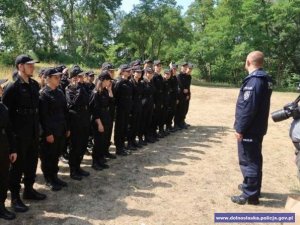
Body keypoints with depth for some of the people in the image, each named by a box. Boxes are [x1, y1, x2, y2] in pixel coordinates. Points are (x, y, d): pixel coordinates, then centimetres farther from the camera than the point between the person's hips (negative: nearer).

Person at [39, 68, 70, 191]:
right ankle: (49, 179, 18)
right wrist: (48, 133, -17)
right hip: (50, 131, -7)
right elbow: (43, 115, -16)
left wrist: (67, 128, 11)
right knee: (48, 156, 6)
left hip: (61, 130, 7)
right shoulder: (43, 93, -11)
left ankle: (54, 176, 28)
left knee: (56, 154, 15)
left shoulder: (60, 92, 10)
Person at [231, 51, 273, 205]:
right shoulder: (265, 79, 10)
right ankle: (252, 186, 34)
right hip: (258, 128, 10)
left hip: (249, 129, -10)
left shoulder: (253, 80, -21)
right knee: (254, 159, 20)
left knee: (248, 161, -1)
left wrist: (240, 129, -18)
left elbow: (248, 108, -26)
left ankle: (250, 195, 7)